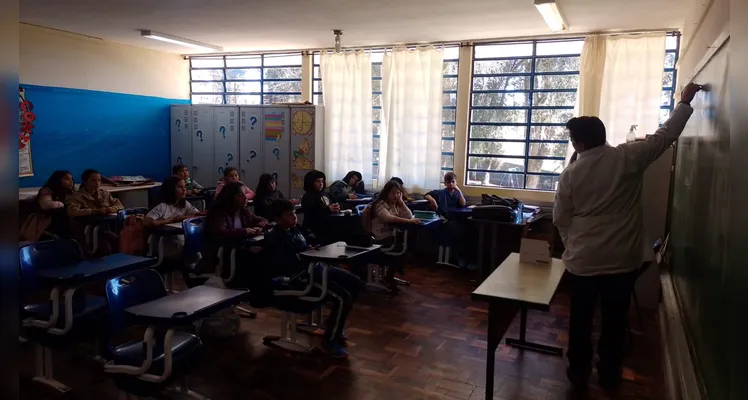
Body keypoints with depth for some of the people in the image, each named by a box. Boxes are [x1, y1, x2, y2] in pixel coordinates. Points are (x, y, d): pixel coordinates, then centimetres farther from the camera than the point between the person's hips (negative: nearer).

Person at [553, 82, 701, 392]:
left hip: (583, 261, -1)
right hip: (622, 260, 1)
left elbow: (561, 220, -1)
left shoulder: (570, 174, -8)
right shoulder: (629, 157, -9)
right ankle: (609, 376, 31)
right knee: (615, 320, 16)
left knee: (581, 319, 14)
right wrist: (685, 101, 19)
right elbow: (666, 135, 4)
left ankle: (579, 374, 27)